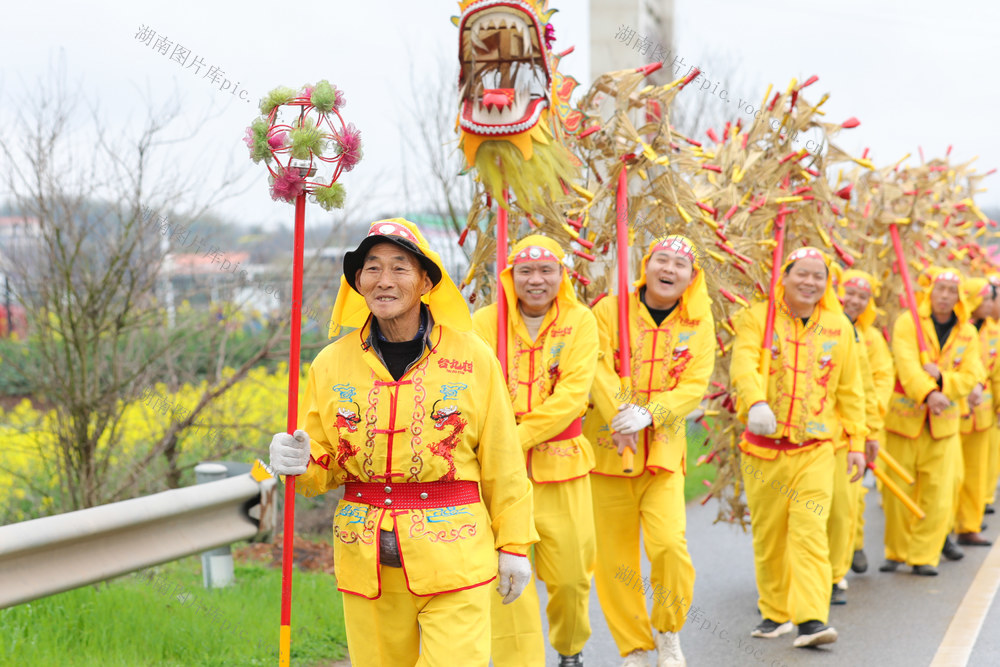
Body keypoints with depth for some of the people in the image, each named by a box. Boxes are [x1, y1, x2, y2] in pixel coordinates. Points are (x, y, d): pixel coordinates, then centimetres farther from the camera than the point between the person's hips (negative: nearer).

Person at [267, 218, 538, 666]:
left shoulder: (472, 357, -3)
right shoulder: (332, 364, 3)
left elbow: (501, 460, 2)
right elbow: (323, 468, 10)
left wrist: (514, 544, 3)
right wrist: (299, 462, -12)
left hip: (453, 555, -2)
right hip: (366, 561, 3)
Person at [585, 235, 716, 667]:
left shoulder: (698, 323, 4)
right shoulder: (610, 310, -1)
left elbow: (694, 385, -4)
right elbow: (598, 368, -11)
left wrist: (649, 413, -20)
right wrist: (618, 412, -28)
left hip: (663, 450, 0)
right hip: (609, 448, 0)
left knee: (669, 542, -15)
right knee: (614, 554, 3)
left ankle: (668, 630, 12)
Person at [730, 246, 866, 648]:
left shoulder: (839, 326, 7)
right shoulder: (756, 318, -1)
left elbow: (849, 389, 12)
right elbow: (743, 365, -18)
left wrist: (857, 442, 8)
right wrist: (756, 403, -37)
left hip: (815, 449, 0)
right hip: (763, 447, 0)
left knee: (809, 532, -12)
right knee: (768, 536, 9)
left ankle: (811, 619, -15)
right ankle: (775, 612, 24)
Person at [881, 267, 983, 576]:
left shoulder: (968, 334, 6)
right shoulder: (907, 322, -6)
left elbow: (970, 377, 0)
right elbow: (906, 364, -19)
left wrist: (941, 378, -19)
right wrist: (928, 393, -34)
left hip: (943, 423, 2)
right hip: (904, 417, -2)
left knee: (938, 493, -1)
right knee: (897, 491, 4)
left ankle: (924, 555, 9)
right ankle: (896, 552, 18)